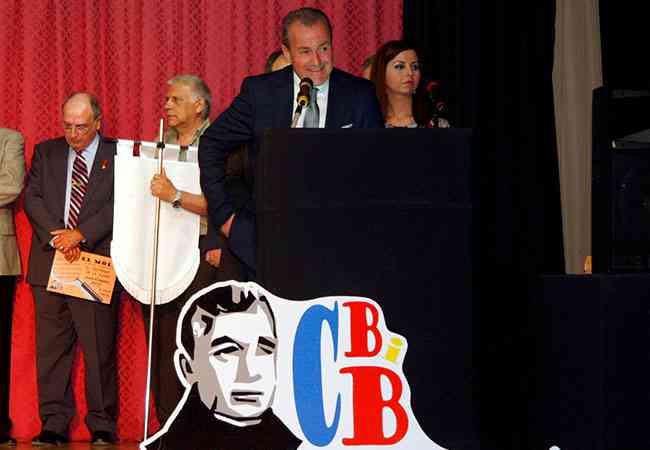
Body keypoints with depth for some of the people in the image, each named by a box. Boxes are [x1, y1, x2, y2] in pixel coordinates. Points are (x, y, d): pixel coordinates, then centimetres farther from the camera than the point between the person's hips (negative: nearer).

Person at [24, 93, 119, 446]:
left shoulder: (119, 156, 4)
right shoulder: (45, 152, 14)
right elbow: (32, 198, 4)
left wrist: (80, 235, -16)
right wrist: (57, 236, -11)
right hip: (50, 264, 3)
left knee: (100, 349, -1)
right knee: (51, 348, 4)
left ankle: (102, 426, 6)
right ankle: (54, 424, 11)